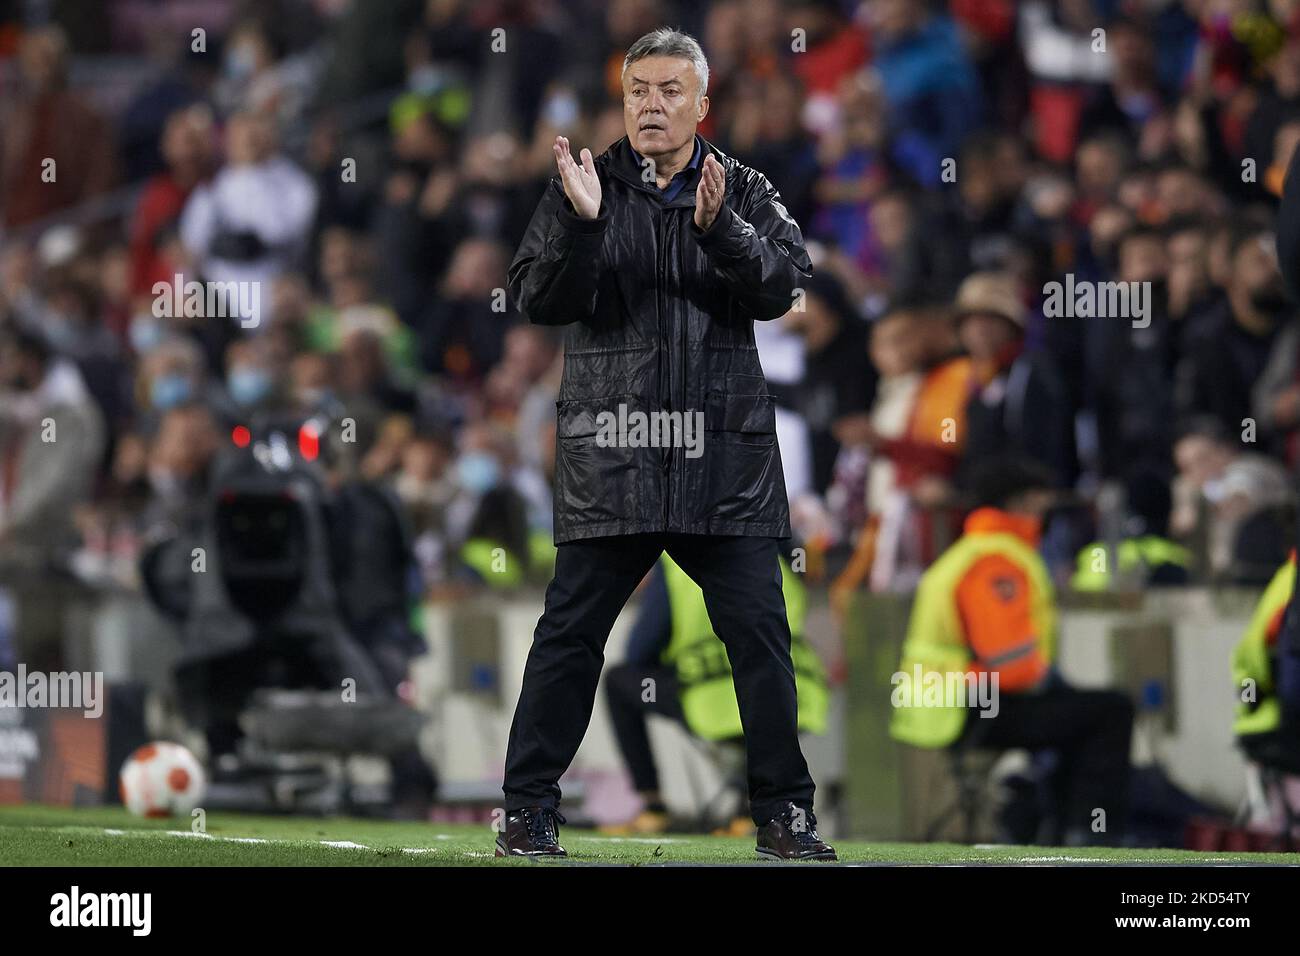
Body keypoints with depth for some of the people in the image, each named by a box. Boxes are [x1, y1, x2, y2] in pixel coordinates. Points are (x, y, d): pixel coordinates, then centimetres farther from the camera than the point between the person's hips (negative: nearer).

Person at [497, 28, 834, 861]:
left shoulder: (746, 193, 8)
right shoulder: (583, 187, 5)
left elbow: (784, 285, -6)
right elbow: (540, 300, -3)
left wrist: (721, 229, -23)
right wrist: (581, 223, -20)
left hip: (725, 456, 1)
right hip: (611, 453, -1)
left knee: (760, 631, 0)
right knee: (570, 633, -1)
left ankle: (784, 814, 9)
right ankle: (530, 810, 7)